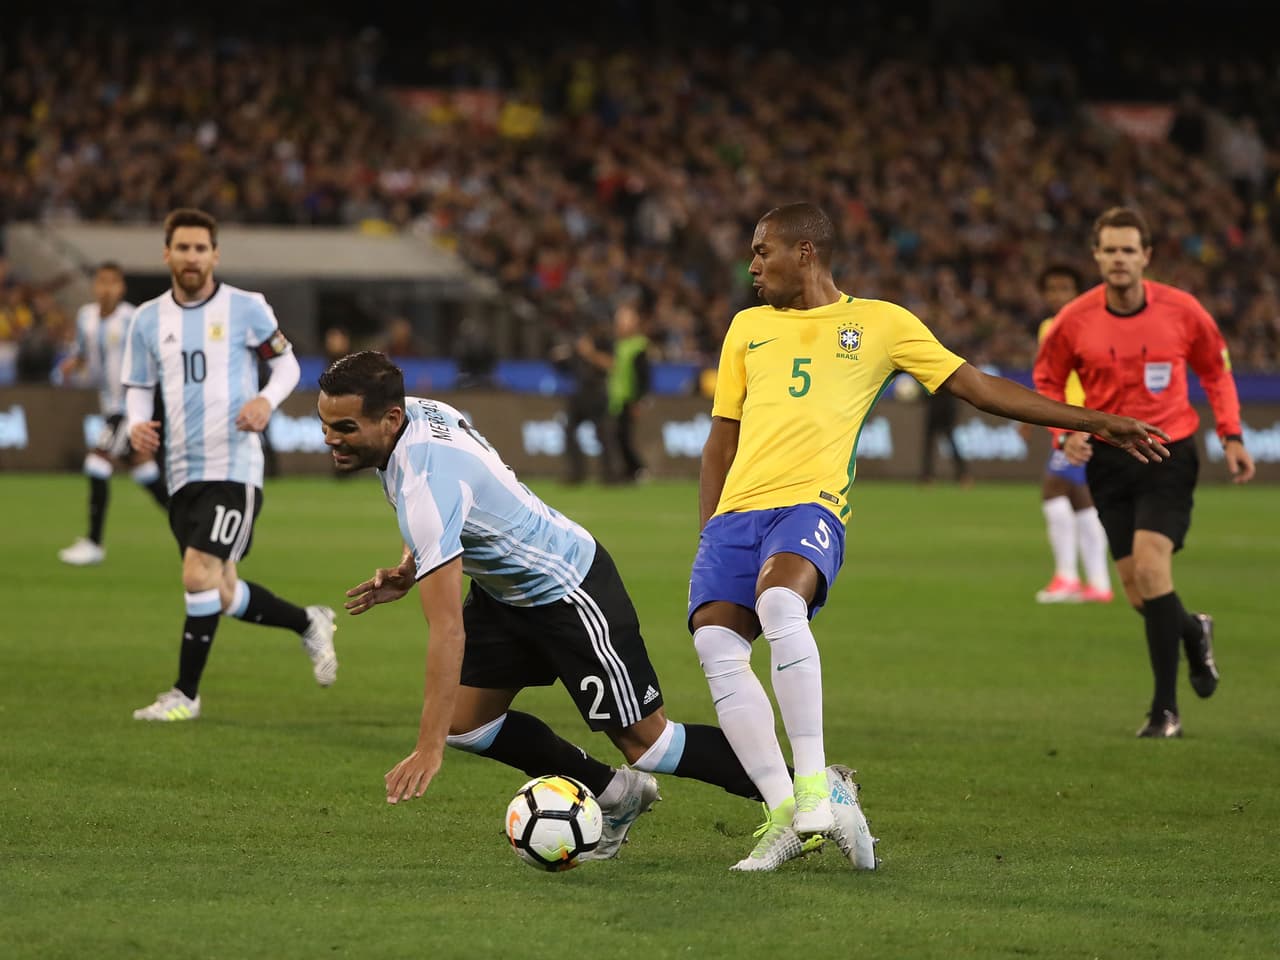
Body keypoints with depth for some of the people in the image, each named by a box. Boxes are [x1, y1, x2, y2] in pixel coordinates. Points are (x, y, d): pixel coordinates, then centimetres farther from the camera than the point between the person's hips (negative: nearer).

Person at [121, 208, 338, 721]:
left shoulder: (246, 308, -3)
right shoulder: (148, 320, 7)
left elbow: (287, 364, 6)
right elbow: (138, 387, 14)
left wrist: (267, 400, -14)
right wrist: (137, 424, -7)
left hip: (233, 466, -5)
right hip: (182, 471, 5)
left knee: (200, 577, -17)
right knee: (223, 596, 10)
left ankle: (186, 694, -6)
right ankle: (309, 623, 35)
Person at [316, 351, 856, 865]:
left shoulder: (424, 485, -35)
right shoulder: (414, 409, -8)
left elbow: (447, 630, -39)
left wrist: (428, 750, -40)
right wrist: (410, 569, 1)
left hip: (567, 587, -9)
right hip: (505, 586, 9)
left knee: (643, 741, -4)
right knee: (463, 723, 5)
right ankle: (613, 795, 22)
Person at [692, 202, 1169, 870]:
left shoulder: (879, 323, 12)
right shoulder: (747, 327, 23)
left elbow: (978, 386, 13)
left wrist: (1091, 422, 9)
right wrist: (707, 533, 16)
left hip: (811, 506, -5)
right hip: (734, 512, 5)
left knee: (778, 599, -35)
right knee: (714, 640, -18)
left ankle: (812, 781, -29)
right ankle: (782, 814, -13)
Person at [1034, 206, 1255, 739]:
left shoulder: (1181, 310, -8)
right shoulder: (1074, 320, -6)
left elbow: (1215, 369, 9)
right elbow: (1047, 380, 10)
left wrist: (1231, 436, 3)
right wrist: (1065, 432, -7)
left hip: (1169, 454, -3)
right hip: (1109, 459, 3)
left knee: (1150, 564, -19)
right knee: (1138, 590, 3)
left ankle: (1165, 709, -12)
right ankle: (1193, 631, 40)